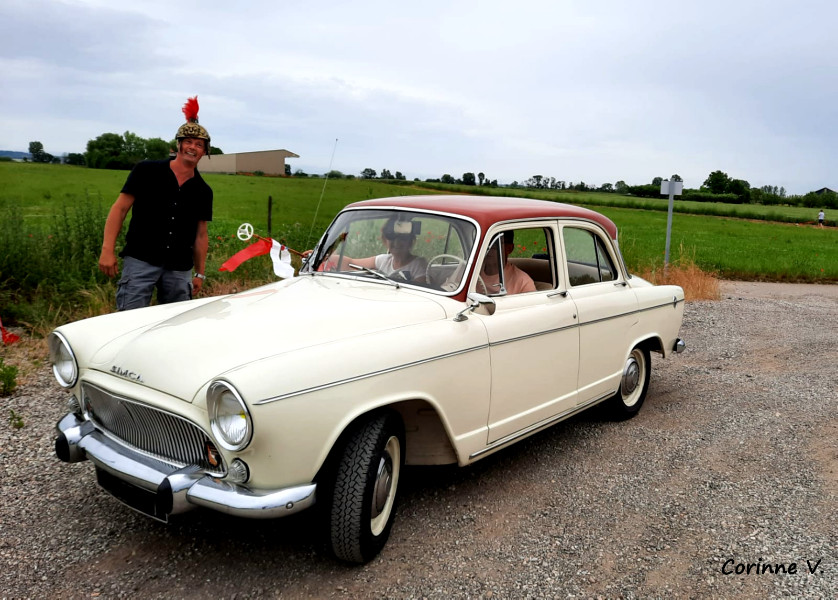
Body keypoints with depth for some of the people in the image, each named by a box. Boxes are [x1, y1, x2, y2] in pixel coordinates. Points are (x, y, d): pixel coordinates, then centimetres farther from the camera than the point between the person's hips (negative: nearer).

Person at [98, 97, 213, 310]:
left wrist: (200, 273, 13)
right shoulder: (147, 171, 1)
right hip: (140, 261, -3)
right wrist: (108, 249, -9)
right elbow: (120, 209, 0)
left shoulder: (203, 191, 10)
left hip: (180, 270, 4)